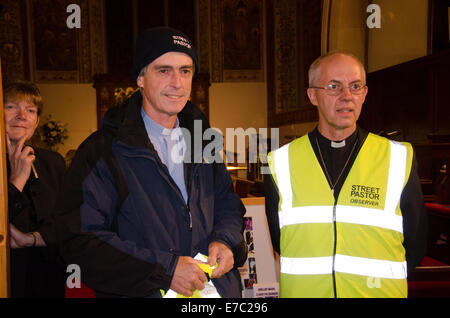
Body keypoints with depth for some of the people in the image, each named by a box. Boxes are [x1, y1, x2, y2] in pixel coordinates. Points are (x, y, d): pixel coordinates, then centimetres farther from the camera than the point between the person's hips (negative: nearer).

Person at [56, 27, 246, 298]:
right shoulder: (102, 151, -14)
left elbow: (229, 206, 12)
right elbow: (80, 242, -20)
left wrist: (225, 240, -9)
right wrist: (165, 270, -25)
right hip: (140, 293, -5)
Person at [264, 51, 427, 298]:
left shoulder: (399, 159, -4)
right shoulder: (281, 162, -4)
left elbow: (415, 244, 3)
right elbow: (277, 240, 4)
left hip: (380, 291, 0)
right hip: (301, 291, 1)